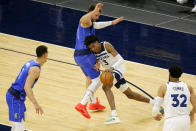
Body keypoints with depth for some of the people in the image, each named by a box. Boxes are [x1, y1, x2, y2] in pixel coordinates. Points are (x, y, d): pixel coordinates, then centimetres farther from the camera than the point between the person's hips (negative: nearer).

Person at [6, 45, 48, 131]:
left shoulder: (30, 62, 8)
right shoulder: (36, 69, -20)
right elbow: (27, 87, -30)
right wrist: (35, 104, -38)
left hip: (12, 93, 10)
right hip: (15, 98, -10)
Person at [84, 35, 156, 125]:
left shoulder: (106, 46, -22)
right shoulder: (94, 52, -4)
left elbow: (120, 59, -24)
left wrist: (111, 68, -40)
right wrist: (97, 66, -19)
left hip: (118, 68, -8)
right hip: (110, 71, 8)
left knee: (106, 87, -31)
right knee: (129, 94, 17)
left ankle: (114, 116, -41)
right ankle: (154, 103, 36)